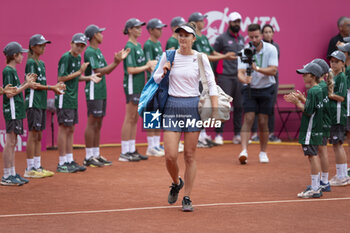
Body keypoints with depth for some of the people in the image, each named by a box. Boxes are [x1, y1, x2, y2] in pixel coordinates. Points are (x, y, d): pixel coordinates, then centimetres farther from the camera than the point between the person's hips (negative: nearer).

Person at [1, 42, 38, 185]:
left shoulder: (13, 70, 16)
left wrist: (27, 83, 12)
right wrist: (26, 85, -13)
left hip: (17, 111, 10)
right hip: (12, 110, -10)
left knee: (12, 142, 11)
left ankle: (12, 174, 16)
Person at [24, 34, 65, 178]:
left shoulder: (41, 63, 17)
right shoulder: (31, 63, -9)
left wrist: (54, 87, 5)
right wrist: (51, 88, -13)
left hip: (41, 102, 9)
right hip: (33, 102, -9)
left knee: (38, 136, 10)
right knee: (33, 134, -8)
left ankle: (37, 167, 14)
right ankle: (30, 169, -6)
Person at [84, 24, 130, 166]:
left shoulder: (98, 51, 17)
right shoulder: (89, 52, -12)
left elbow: (106, 71, 18)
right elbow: (98, 71, -19)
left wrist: (119, 60, 9)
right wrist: (115, 63, -19)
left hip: (102, 92, 10)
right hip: (93, 92, -10)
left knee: (98, 124, 11)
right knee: (92, 123, -7)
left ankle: (96, 155, 16)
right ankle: (89, 157, -5)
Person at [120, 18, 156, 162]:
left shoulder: (138, 46, 15)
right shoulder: (129, 47, -13)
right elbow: (131, 69, -19)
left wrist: (150, 65, -5)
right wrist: (146, 66, -9)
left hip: (139, 85, 9)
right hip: (132, 85, -9)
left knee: (135, 119, 12)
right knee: (129, 119, -6)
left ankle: (132, 150, 17)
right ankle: (124, 153, -3)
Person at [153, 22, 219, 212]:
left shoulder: (200, 58, 1)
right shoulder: (168, 56, 3)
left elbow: (211, 84, 1)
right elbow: (155, 79, 13)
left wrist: (215, 111, -7)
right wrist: (164, 72, -8)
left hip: (193, 106, 0)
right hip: (172, 106, 1)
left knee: (190, 156, 2)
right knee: (170, 156, -7)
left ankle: (187, 198, 11)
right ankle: (176, 183, 24)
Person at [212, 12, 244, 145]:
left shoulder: (241, 39, 16)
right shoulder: (222, 38, -1)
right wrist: (213, 75, -5)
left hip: (239, 77, 6)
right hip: (225, 77, -5)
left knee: (239, 106, 5)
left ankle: (238, 134, 12)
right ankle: (219, 134, -4)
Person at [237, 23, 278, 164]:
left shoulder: (271, 49, -8)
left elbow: (273, 70, -17)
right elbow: (240, 72, -16)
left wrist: (257, 69, -33)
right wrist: (244, 79, -40)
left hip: (266, 89, 0)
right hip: (249, 89, 0)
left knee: (263, 121, 1)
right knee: (248, 119, -13)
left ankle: (263, 152, 15)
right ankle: (244, 151, -21)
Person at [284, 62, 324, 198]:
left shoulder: (312, 91, -17)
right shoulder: (319, 90, 12)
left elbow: (308, 111, -20)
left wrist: (297, 102, -10)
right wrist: (299, 99, 12)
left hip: (310, 131, -10)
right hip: (316, 129, 10)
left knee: (312, 156, -8)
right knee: (314, 156, 15)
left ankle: (315, 189, -8)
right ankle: (316, 186, 23)